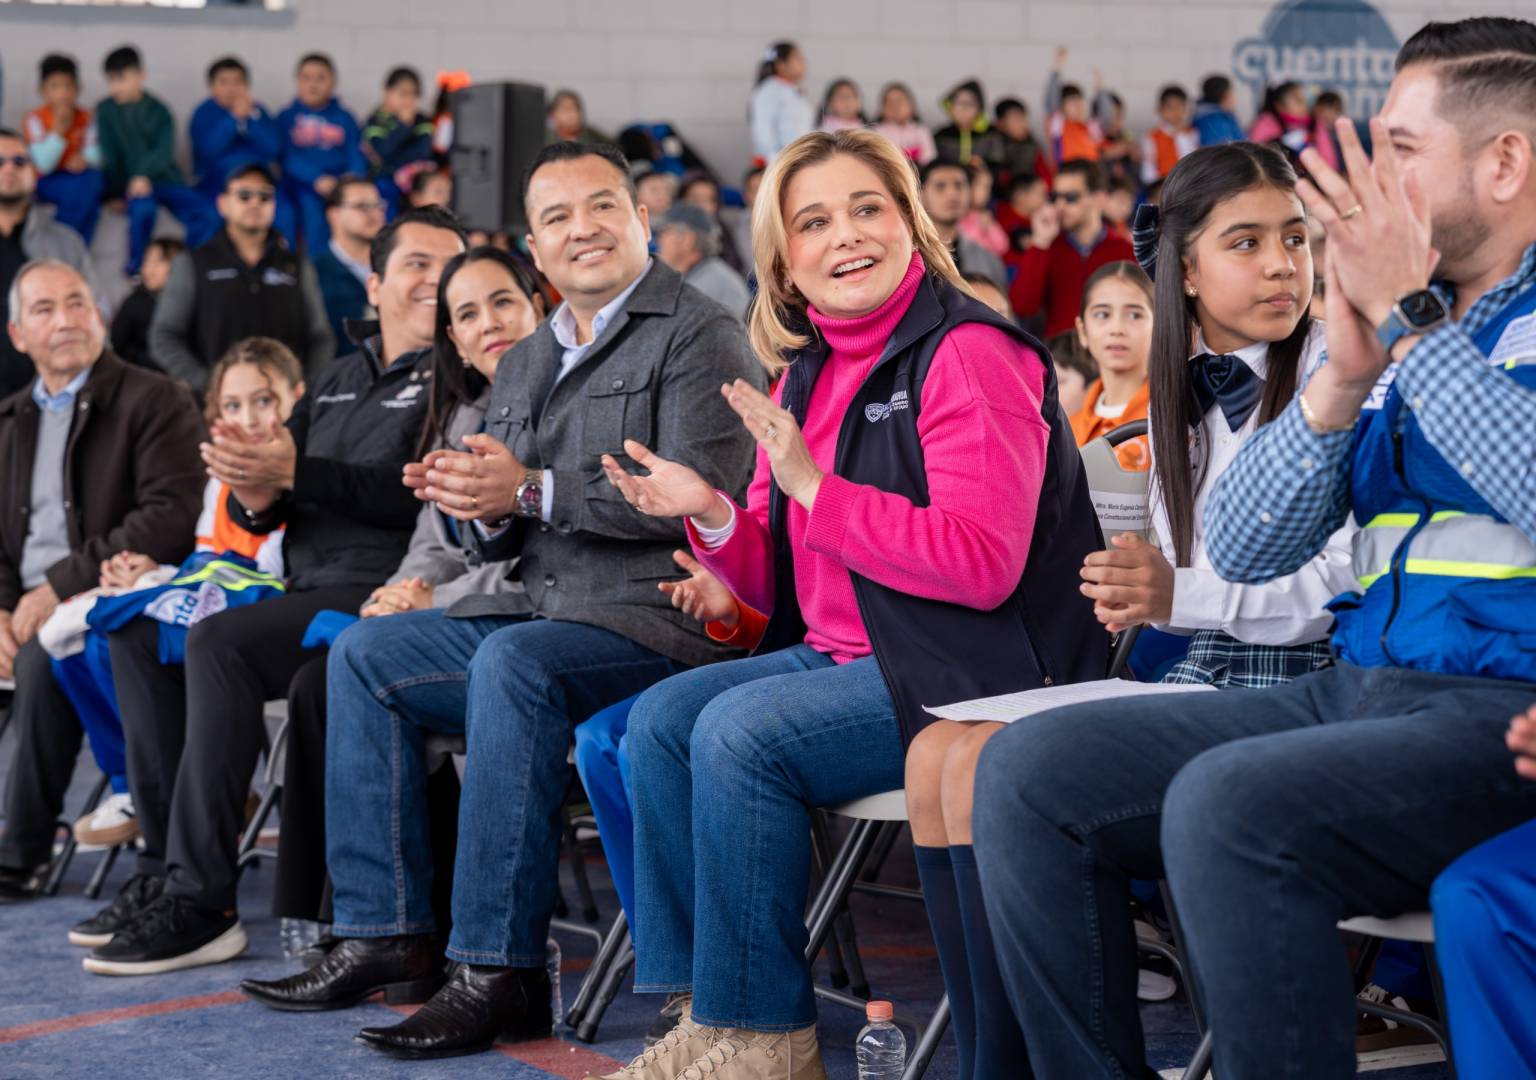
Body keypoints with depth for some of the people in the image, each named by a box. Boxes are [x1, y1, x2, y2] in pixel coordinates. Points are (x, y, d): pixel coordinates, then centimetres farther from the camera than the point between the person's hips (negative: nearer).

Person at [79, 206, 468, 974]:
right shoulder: (336, 383, 22)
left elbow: (418, 493, -19)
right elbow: (271, 513, 17)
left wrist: (293, 473, -25)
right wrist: (255, 497, -8)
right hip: (308, 590, 9)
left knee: (219, 642, -29)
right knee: (138, 636, 1)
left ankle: (200, 906, -26)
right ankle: (170, 868, -2)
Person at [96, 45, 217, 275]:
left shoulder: (158, 110, 0)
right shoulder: (105, 110, 1)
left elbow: (165, 150, -17)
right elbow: (109, 155, 1)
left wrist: (145, 175, -35)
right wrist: (114, 194, -5)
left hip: (165, 179, 1)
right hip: (132, 182, -1)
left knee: (208, 217, -22)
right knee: (143, 207, -37)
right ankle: (136, 266, -17)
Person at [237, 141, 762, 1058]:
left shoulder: (700, 336, -5)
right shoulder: (526, 364, 20)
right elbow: (506, 536, 21)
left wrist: (530, 489, -23)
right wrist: (476, 502, -5)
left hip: (661, 618, -9)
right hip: (548, 613, 9)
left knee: (513, 662, -34)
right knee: (365, 654, 3)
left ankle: (501, 972, -31)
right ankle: (387, 932, 1)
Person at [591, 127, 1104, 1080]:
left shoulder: (969, 353, -12)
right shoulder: (808, 371, 13)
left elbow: (984, 565, -23)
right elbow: (784, 585, 17)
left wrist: (812, 486, -22)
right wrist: (712, 516, -5)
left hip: (969, 671, -9)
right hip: (841, 655, 9)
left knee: (742, 731, -24)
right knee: (660, 720, -5)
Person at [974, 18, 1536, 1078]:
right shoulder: (1399, 324, 19)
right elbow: (1241, 551, 11)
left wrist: (1409, 322, -15)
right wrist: (1345, 376, -4)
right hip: (1356, 691, 8)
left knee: (1228, 804, -33)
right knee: (1031, 772, -7)